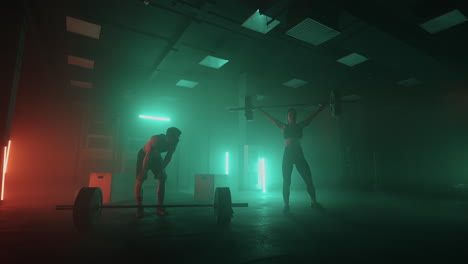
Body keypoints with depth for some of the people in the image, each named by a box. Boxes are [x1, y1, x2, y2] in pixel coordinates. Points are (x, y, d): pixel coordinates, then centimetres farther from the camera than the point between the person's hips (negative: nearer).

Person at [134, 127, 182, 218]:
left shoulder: (173, 143, -19)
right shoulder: (156, 140, -36)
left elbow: (168, 157, -7)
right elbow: (148, 157, -33)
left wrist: (162, 169, -9)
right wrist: (144, 172, -28)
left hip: (156, 156, 6)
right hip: (144, 155, -5)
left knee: (163, 178, -3)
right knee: (140, 180, -14)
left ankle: (160, 208, 2)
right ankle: (139, 208, -4)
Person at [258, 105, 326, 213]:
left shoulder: (300, 126, 11)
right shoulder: (283, 126, 9)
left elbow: (311, 117, 18)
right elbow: (271, 118, 12)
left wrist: (320, 109, 20)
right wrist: (261, 110, 14)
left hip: (299, 154, 1)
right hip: (287, 155, -1)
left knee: (309, 180, 1)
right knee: (286, 182, 1)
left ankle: (314, 202, 18)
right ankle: (286, 205, 9)